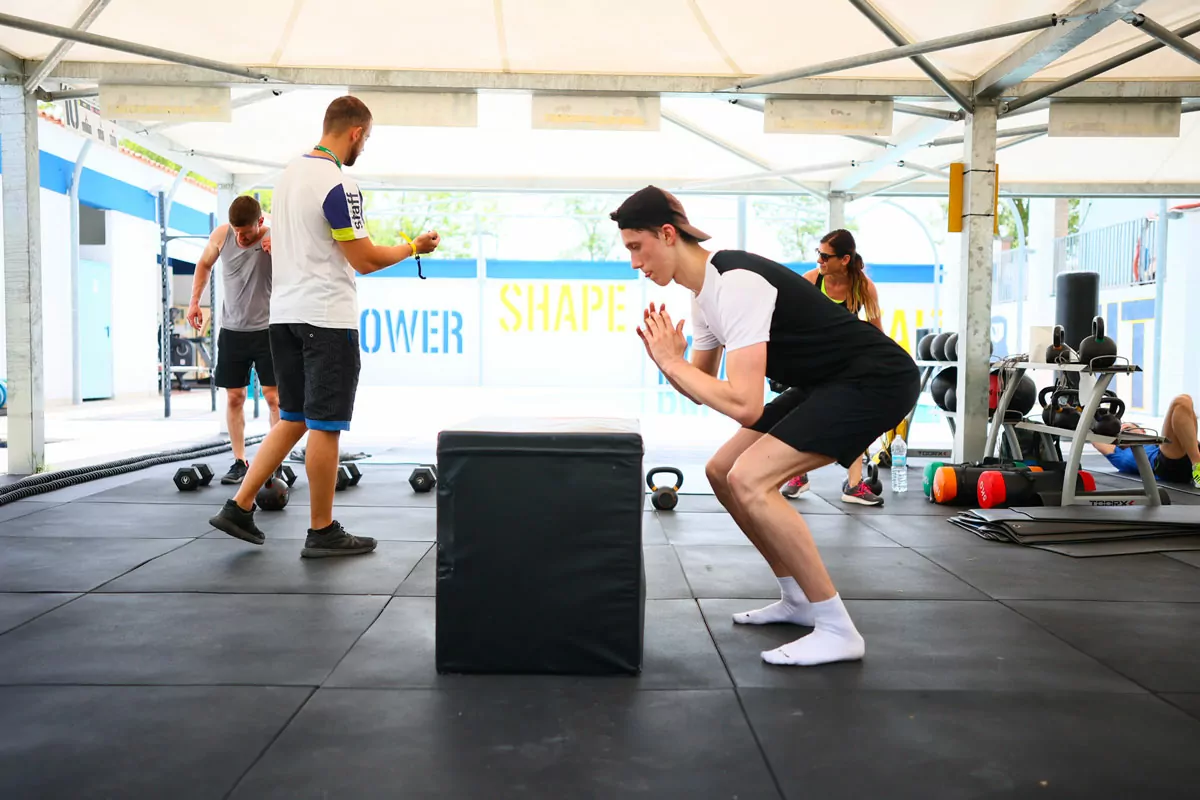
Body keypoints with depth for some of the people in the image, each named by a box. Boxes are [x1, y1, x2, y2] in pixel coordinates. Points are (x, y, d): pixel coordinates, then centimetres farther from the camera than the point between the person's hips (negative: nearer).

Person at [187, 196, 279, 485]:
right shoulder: (221, 235, -4)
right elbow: (204, 265, 14)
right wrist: (194, 301, 7)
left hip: (267, 329, -3)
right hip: (232, 330, 3)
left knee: (274, 396, -7)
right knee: (234, 397, 6)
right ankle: (239, 462, 15)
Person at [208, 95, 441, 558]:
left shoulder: (288, 174, 12)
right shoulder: (338, 185, -16)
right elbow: (365, 261, -14)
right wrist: (414, 247, -1)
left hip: (285, 312, 9)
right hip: (327, 319, -9)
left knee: (292, 420, 16)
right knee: (325, 426, 0)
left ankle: (239, 508, 14)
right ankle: (322, 532, 9)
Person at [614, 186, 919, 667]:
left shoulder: (734, 283, -24)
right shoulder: (704, 292, 7)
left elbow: (745, 405, -31)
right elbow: (705, 390, 15)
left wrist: (671, 361, -19)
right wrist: (667, 360, -6)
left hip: (876, 379, -10)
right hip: (831, 383, 10)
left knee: (749, 480, -23)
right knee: (723, 472, 11)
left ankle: (837, 630, -12)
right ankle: (798, 600, 21)